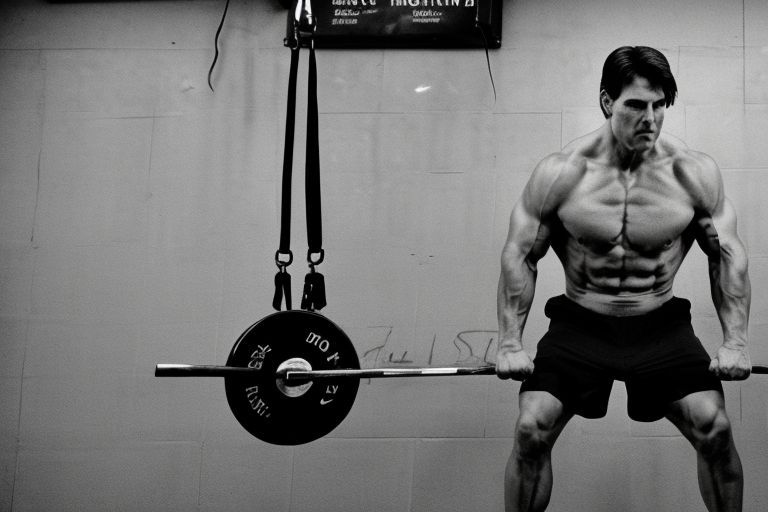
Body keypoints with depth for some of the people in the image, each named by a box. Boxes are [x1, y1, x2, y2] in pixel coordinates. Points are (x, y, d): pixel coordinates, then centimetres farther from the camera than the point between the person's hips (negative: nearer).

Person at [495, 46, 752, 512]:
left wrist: (736, 342, -5)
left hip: (661, 326, 1)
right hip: (580, 325, -1)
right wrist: (511, 343, -9)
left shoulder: (695, 173, -9)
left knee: (715, 428, -14)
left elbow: (728, 254, 1)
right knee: (532, 430, -15)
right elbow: (520, 255, -4)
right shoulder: (561, 173, -12)